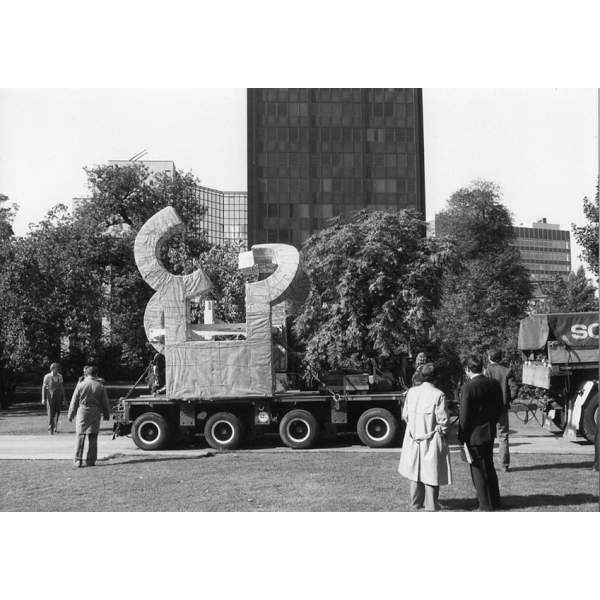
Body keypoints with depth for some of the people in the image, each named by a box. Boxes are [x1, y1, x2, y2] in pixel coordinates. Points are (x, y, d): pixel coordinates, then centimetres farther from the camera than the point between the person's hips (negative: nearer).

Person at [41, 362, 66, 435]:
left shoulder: (60, 376, 5)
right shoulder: (47, 377, -6)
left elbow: (62, 387, 10)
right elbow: (44, 388, -5)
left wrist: (63, 397, 9)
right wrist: (43, 399, -10)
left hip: (58, 397, 3)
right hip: (50, 397, -3)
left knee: (57, 412, 4)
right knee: (50, 413, -2)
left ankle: (55, 428, 22)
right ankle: (50, 429, 7)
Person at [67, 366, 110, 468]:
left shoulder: (81, 385, -3)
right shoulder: (100, 386, 1)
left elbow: (74, 402, 1)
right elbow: (105, 402, 7)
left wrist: (71, 415, 9)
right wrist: (106, 414, 19)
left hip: (83, 411, -1)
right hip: (95, 413, 1)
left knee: (80, 437, 3)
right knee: (93, 438, 6)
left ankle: (78, 460, 0)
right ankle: (91, 461, 8)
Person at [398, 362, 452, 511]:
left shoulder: (412, 392, -3)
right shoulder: (438, 395, -16)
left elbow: (405, 415, 4)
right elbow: (443, 420, -13)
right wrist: (442, 432, 4)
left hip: (413, 438, 4)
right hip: (432, 439, -4)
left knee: (415, 469, 16)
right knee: (431, 471, 7)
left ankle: (415, 503, 24)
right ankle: (431, 505, 12)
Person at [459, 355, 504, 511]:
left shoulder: (468, 388, -20)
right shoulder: (494, 384, -1)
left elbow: (465, 416, -17)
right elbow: (500, 408, 8)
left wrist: (462, 436, -6)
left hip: (474, 435, -7)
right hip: (490, 433, 7)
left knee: (478, 469, 6)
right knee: (489, 467, 21)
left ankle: (486, 505, 13)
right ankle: (495, 501, 30)